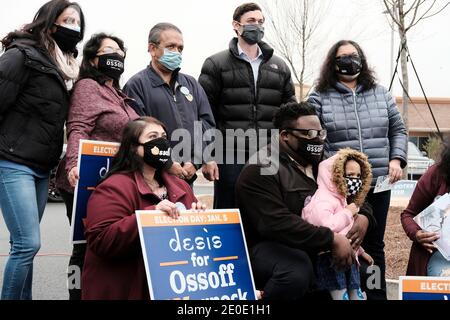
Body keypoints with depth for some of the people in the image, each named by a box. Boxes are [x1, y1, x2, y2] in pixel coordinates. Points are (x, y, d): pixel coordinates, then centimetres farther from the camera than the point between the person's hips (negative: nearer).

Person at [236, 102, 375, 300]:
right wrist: (332, 239, -28)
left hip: (314, 249, 9)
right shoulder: (261, 170, -15)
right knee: (297, 272, -38)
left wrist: (363, 215, -2)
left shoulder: (320, 164, 12)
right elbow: (277, 223, -27)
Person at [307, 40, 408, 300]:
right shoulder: (319, 98, 0)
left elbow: (398, 130, 16)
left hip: (377, 184, 4)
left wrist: (396, 159, 0)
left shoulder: (381, 94, 12)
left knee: (374, 245, 12)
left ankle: (377, 296, 24)